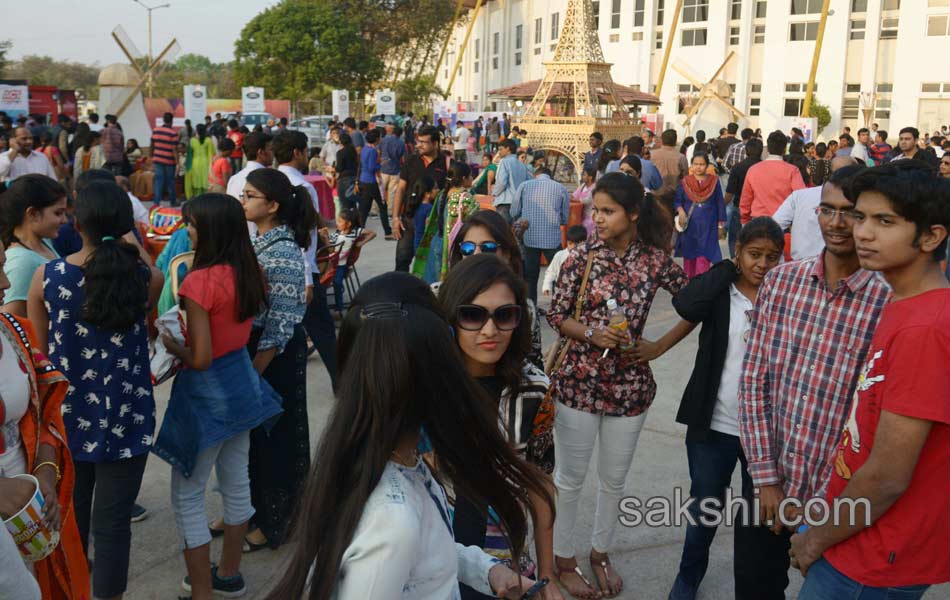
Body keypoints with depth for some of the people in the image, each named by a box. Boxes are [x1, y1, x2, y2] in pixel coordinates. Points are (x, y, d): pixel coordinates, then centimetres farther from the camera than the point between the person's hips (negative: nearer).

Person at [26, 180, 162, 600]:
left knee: (69, 519, 22)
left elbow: (39, 350, 2)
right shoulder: (147, 278, -11)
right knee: (112, 523, 7)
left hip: (67, 415, 3)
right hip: (125, 418, -2)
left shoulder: (46, 277, -8)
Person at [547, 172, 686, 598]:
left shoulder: (655, 260, -4)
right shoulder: (582, 256, -7)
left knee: (614, 479, 16)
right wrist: (592, 334, -19)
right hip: (578, 381, -2)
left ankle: (600, 553, 37)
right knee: (570, 477, 10)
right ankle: (563, 558, 29)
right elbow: (556, 315, -4)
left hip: (630, 385, 2)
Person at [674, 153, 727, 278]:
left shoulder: (714, 181, 0)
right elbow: (677, 200, 4)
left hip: (707, 227, -2)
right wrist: (681, 211, -17)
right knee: (689, 255, 9)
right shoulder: (685, 182, 2)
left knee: (703, 257, -8)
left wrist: (721, 225, 4)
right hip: (689, 226, 2)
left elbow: (720, 204, 4)